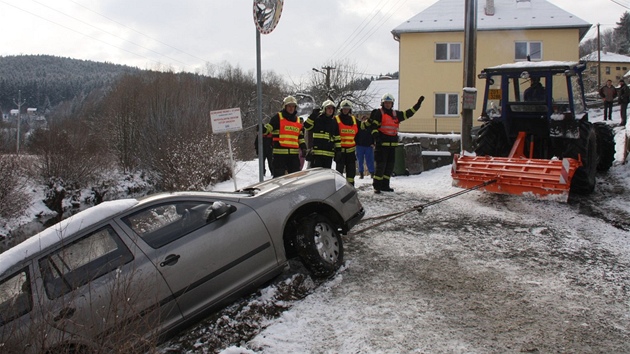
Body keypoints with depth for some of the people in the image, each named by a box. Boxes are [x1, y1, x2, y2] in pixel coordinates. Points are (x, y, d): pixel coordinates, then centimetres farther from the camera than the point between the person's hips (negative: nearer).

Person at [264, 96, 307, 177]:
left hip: (294, 154, 5)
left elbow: (301, 137, 22)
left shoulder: (298, 120, 17)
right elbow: (268, 128, -5)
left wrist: (303, 147, 10)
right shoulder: (278, 117, 1)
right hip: (280, 153, -5)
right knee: (278, 176, -4)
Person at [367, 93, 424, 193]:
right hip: (381, 143, -7)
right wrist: (376, 137, -19)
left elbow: (408, 113, 23)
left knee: (390, 166, 9)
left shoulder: (396, 114, 17)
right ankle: (377, 186, -4)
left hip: (392, 144, 7)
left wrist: (418, 104, 20)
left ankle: (385, 185, 18)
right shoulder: (379, 113, -1)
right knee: (381, 164, -10)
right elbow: (373, 126, -7)